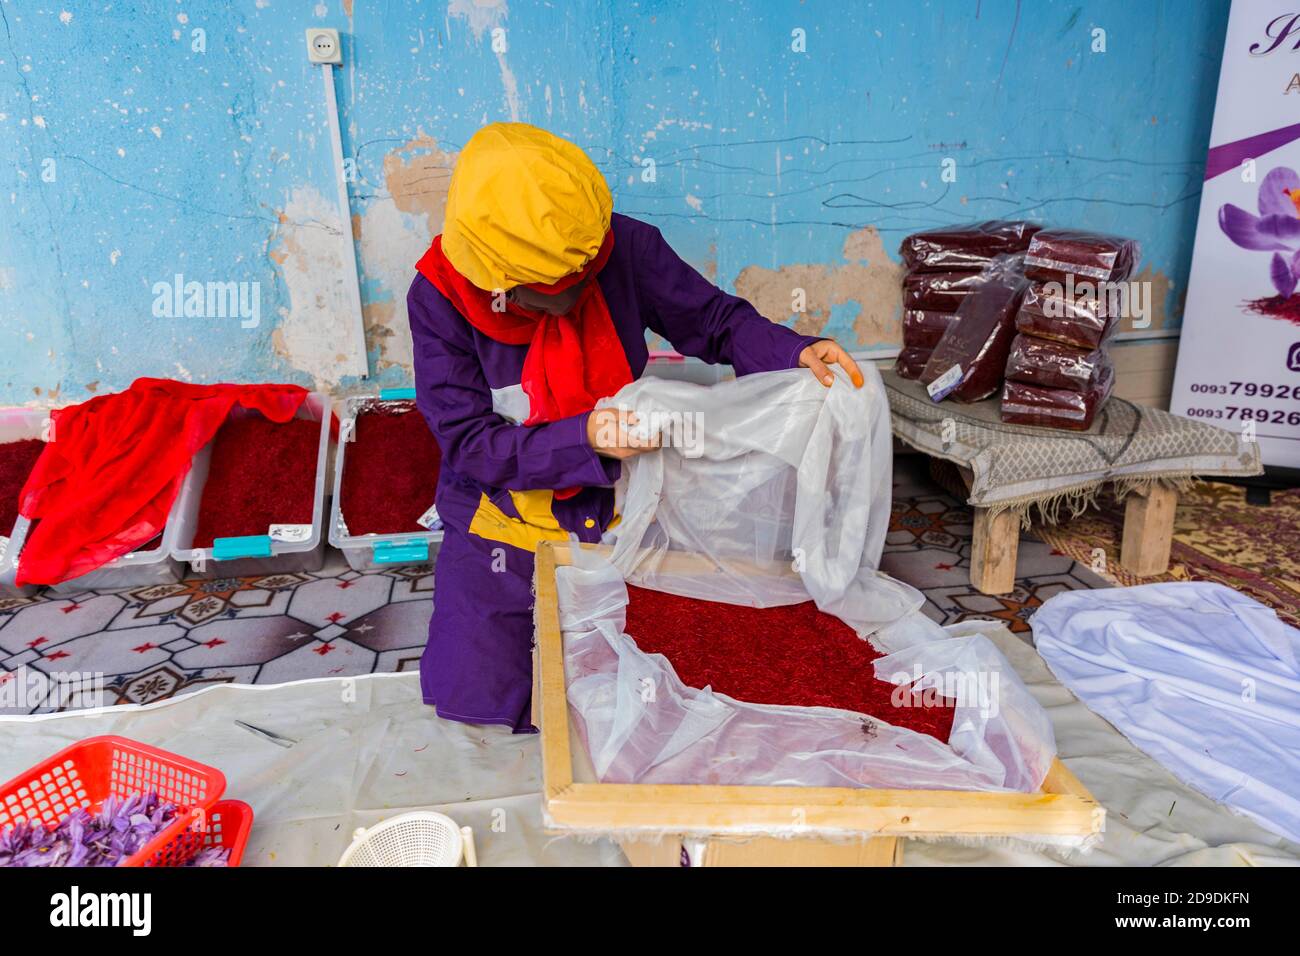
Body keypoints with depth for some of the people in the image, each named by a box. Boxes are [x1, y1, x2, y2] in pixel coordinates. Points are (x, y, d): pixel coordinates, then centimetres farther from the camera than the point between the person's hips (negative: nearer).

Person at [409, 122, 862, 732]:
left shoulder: (625, 248, -17)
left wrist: (794, 352, -24)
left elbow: (716, 321, -4)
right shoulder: (440, 297, -19)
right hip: (505, 516, 0)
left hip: (617, 504, 1)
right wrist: (584, 438, -35)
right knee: (476, 694, -4)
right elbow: (470, 445, -20)